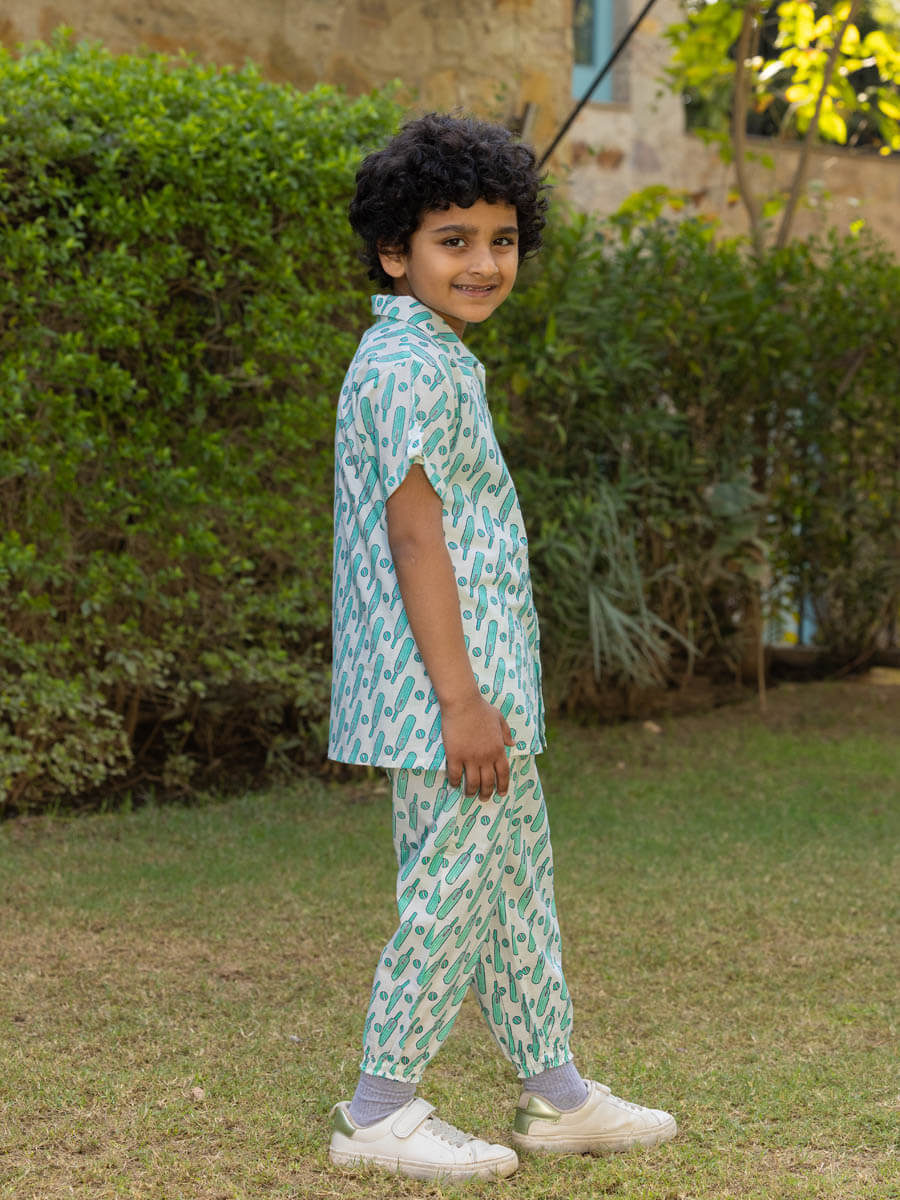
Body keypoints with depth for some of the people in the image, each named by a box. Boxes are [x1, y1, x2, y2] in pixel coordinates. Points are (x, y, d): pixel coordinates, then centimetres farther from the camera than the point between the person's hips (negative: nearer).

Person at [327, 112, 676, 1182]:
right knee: (453, 889, -3)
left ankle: (556, 1094, 26)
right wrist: (461, 700, -21)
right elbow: (414, 535, -20)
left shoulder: (437, 362, 17)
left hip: (488, 690, 10)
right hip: (444, 689, -10)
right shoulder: (411, 368, -15)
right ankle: (379, 1111, 8)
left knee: (518, 879, 15)